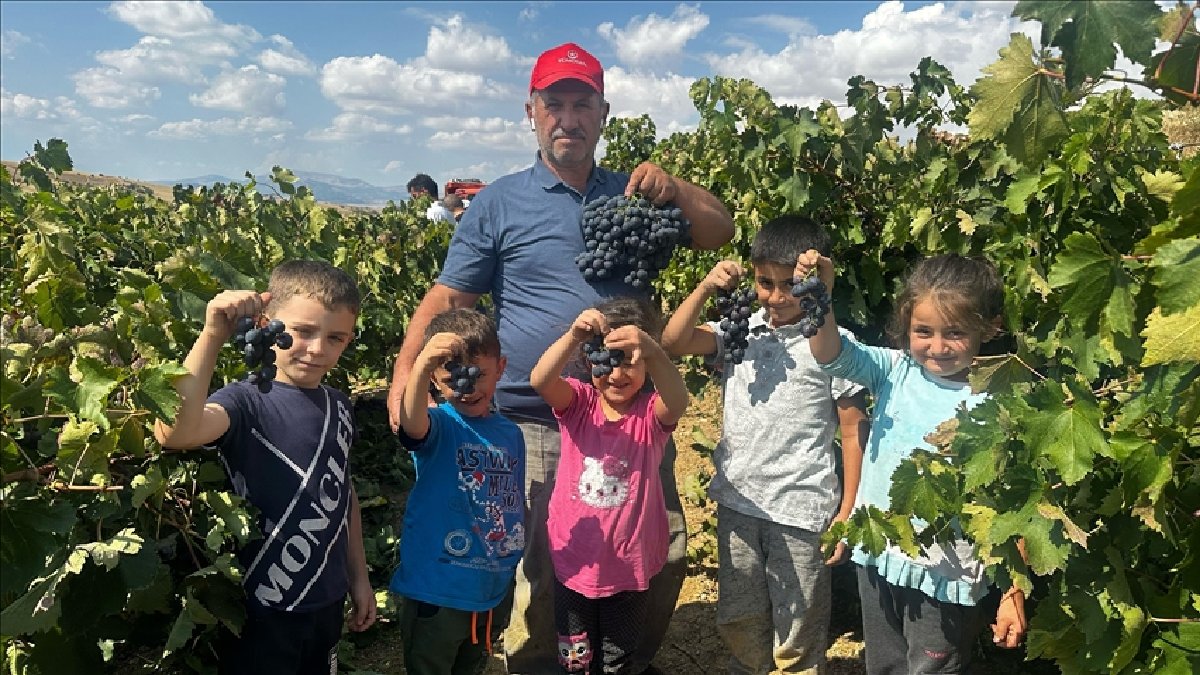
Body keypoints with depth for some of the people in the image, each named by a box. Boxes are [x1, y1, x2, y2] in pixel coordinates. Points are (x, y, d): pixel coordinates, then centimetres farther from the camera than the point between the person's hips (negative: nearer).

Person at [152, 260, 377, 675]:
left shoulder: (339, 407, 2)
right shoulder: (247, 401, -16)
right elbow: (174, 432, -37)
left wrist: (358, 577, 15)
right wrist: (212, 336, -41)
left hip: (327, 602, 6)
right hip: (261, 609, -6)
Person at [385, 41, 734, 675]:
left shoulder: (632, 194, 11)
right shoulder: (499, 203, 1)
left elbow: (718, 232, 10)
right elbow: (446, 297, -1)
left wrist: (674, 186, -8)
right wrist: (404, 371, -16)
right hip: (538, 426, -3)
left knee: (666, 558, 13)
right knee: (540, 573, 3)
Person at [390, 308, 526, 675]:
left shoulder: (512, 435, 2)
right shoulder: (439, 425, -13)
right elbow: (410, 423, -37)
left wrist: (516, 569, 12)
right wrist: (421, 365, -55)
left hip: (493, 592, 5)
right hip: (436, 592, -5)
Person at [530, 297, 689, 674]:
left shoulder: (652, 413, -11)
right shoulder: (578, 403, -9)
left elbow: (678, 401, -36)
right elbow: (539, 380, -30)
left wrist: (652, 350, -55)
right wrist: (573, 336, -48)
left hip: (628, 567, 0)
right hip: (574, 563, 0)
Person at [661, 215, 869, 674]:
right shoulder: (740, 331, 2)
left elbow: (853, 432, -5)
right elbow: (672, 343, -6)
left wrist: (847, 514, -5)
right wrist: (705, 287, -15)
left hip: (802, 511, -4)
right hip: (737, 503, 4)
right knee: (739, 623, 21)